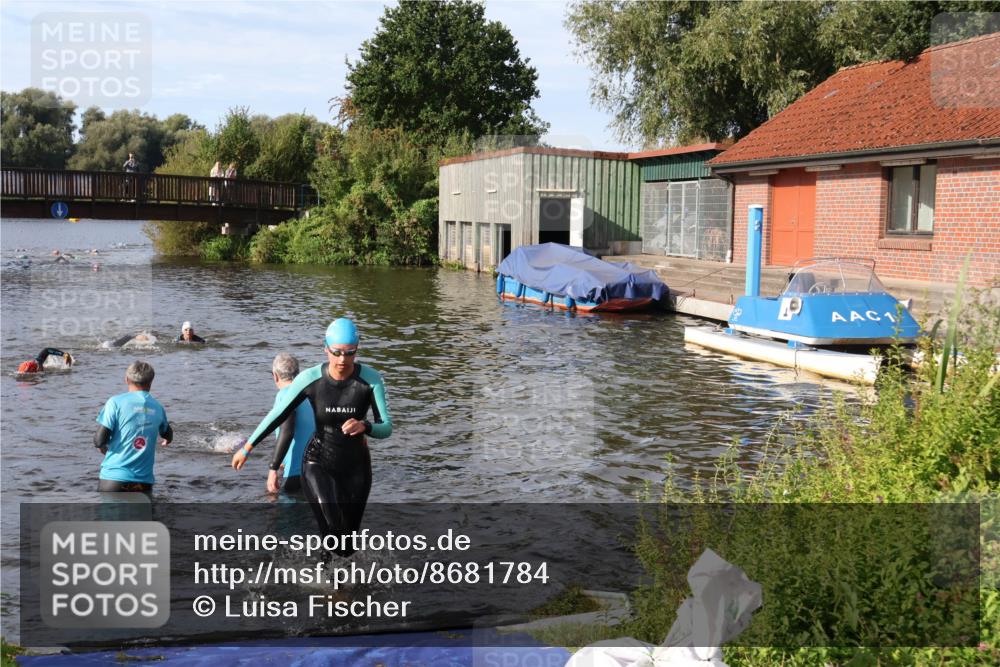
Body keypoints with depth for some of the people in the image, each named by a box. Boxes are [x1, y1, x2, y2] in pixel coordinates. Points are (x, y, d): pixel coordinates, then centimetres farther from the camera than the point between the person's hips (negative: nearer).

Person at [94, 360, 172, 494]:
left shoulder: (116, 402, -6)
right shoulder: (157, 407, 7)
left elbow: (100, 440, -11)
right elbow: (168, 436, 26)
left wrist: (103, 447, 13)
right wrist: (165, 441, 50)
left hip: (114, 478, -3)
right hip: (144, 481, 3)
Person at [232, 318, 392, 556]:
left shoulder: (370, 379, -16)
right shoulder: (310, 379, -17)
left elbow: (386, 428, -17)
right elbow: (277, 415, -5)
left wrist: (364, 426, -39)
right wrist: (246, 448, 2)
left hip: (356, 465, 2)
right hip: (318, 464, -2)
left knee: (349, 535, 15)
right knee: (333, 530, -22)